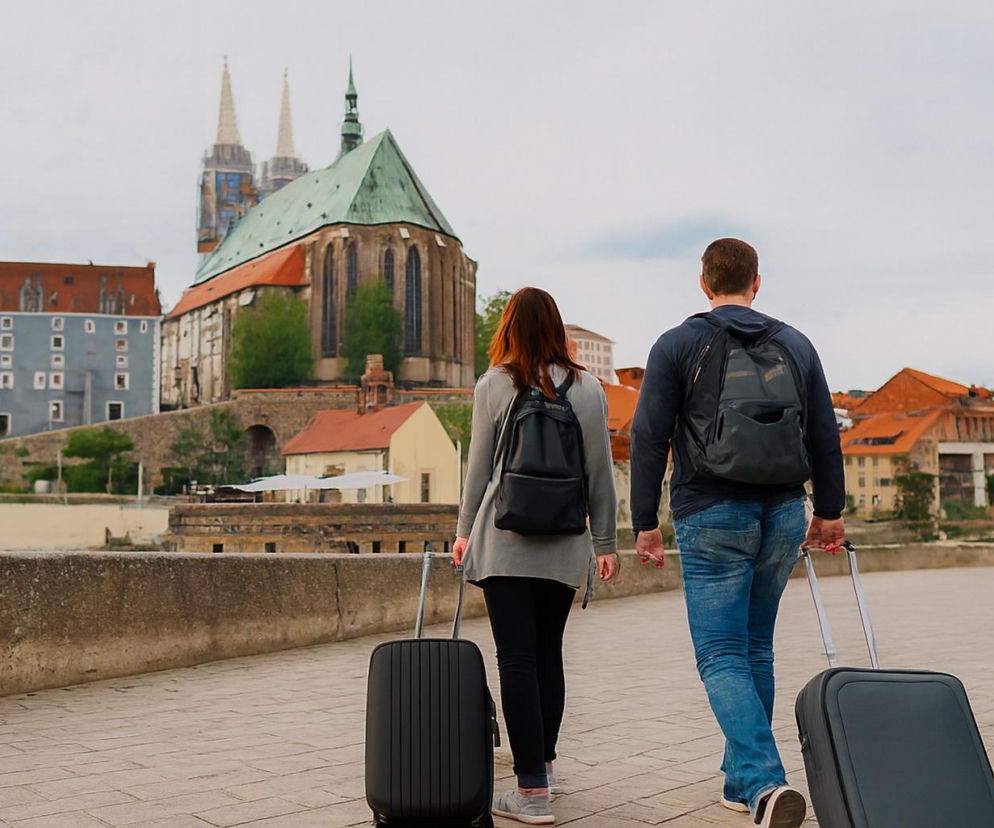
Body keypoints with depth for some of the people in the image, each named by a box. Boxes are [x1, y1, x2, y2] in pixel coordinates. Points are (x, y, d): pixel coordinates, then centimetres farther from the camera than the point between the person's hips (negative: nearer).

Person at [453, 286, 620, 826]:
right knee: (548, 653, 15)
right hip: (564, 545, 3)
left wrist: (465, 530, 15)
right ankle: (544, 764, 29)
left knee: (516, 658, -3)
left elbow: (479, 467, 3)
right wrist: (605, 542, 12)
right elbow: (600, 472, 4)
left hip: (504, 541, -3)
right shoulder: (587, 388, 3)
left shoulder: (492, 385, -1)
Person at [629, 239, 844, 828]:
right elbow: (825, 435, 12)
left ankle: (764, 781, -22)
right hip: (784, 515, 4)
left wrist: (645, 522, 0)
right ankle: (742, 780, 24)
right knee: (757, 650, 17)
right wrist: (830, 510, 22)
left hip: (711, 517, -4)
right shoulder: (796, 345, 10)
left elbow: (649, 438, -5)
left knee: (722, 656, -3)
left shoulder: (676, 346, 0)